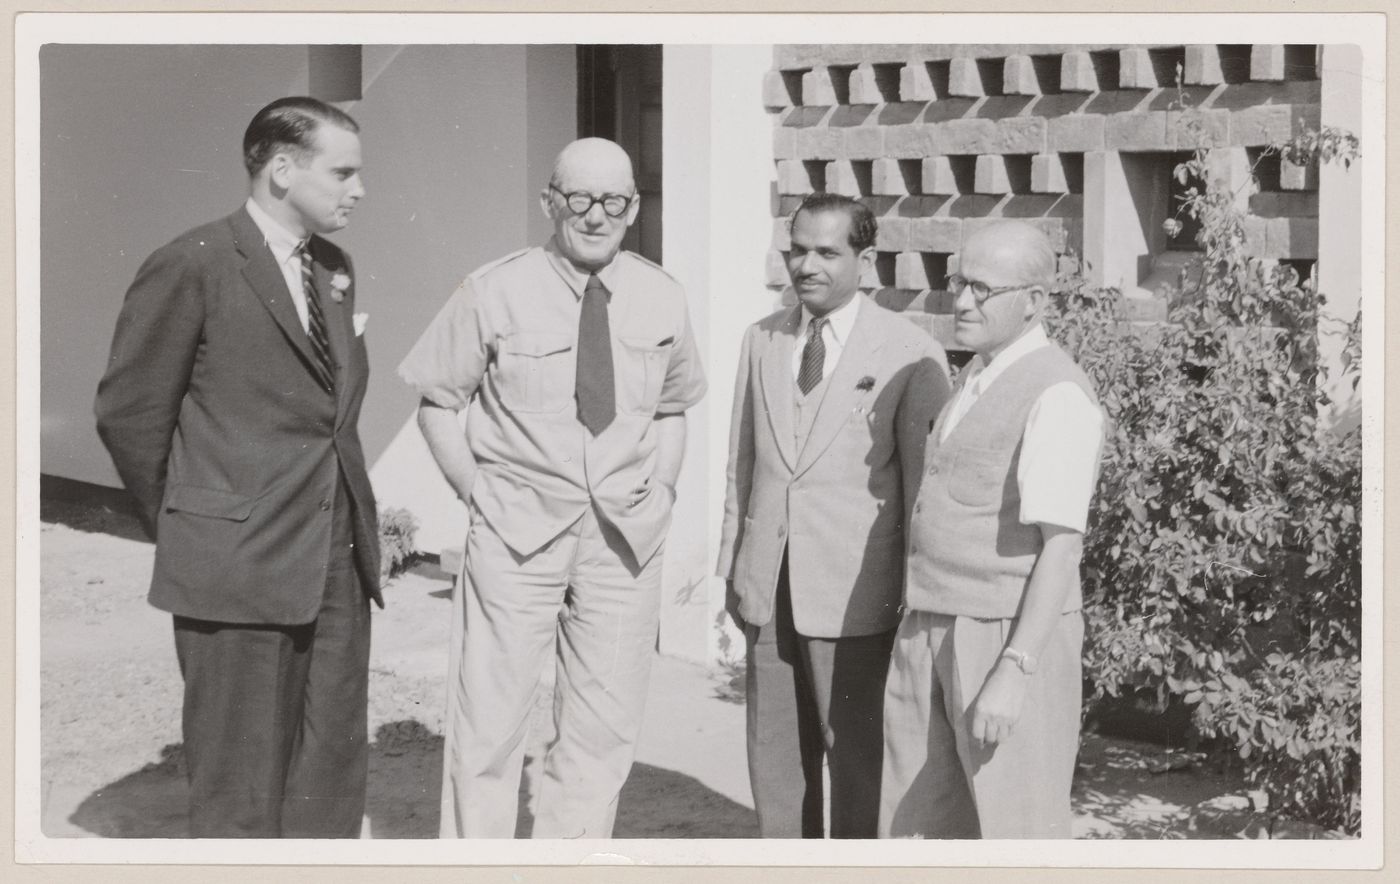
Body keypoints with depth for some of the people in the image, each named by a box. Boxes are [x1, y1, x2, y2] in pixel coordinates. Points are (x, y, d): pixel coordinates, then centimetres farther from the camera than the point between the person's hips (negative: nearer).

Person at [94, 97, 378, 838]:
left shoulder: (334, 269, 13)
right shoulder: (191, 267, -8)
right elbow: (128, 413, -4)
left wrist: (351, 519, 10)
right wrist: (185, 532, 5)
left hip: (337, 561, 7)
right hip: (237, 569, -6)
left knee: (330, 785, 11)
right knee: (241, 799, 1)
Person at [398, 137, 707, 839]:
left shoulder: (662, 300, 4)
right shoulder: (495, 293, -5)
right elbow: (437, 401, 3)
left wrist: (662, 483, 3)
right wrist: (476, 490, -4)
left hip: (624, 535, 3)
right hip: (516, 528, -3)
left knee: (605, 731, 9)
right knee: (488, 724, 0)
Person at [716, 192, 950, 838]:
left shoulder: (909, 356, -7)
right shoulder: (762, 341, 9)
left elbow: (925, 483, -5)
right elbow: (742, 462, 14)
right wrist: (731, 565, 12)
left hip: (854, 591, -5)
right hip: (769, 587, 5)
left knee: (855, 753, 3)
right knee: (775, 751, 11)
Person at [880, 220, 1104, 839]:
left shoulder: (1058, 395, -15)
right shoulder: (979, 381, 14)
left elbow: (1062, 546, -21)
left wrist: (1013, 672, -26)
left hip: (1015, 643, -9)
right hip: (932, 634, 9)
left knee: (1017, 840, 0)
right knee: (917, 828, 10)